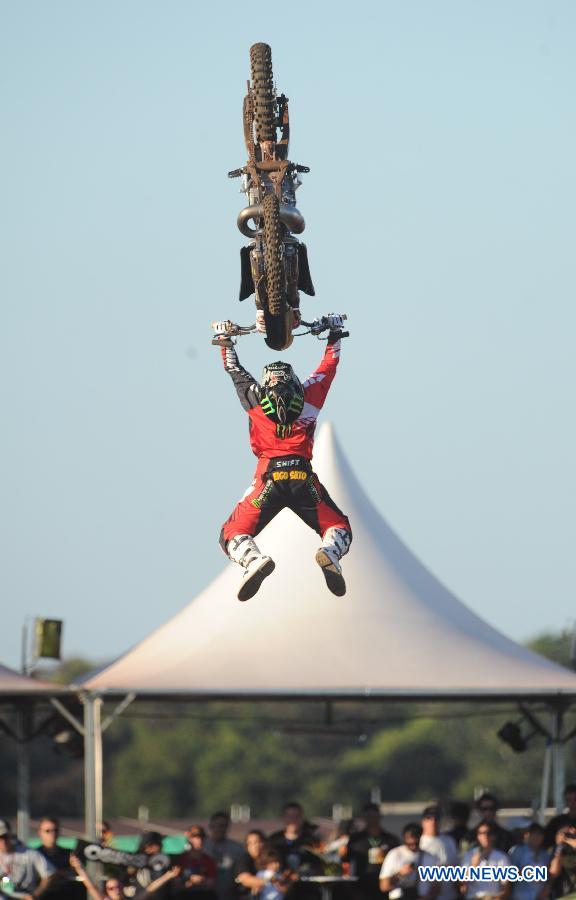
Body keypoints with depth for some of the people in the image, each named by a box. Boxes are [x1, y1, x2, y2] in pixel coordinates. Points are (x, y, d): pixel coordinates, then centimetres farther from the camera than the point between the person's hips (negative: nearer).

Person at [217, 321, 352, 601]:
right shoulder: (309, 396, 19)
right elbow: (329, 365, 35)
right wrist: (334, 334, 51)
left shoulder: (256, 398, 17)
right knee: (339, 527, 18)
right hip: (304, 478, 1)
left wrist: (226, 340, 51)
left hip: (269, 478, -1)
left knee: (232, 535, 6)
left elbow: (233, 368, 34)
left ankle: (252, 559, -33)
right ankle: (330, 552, -22)